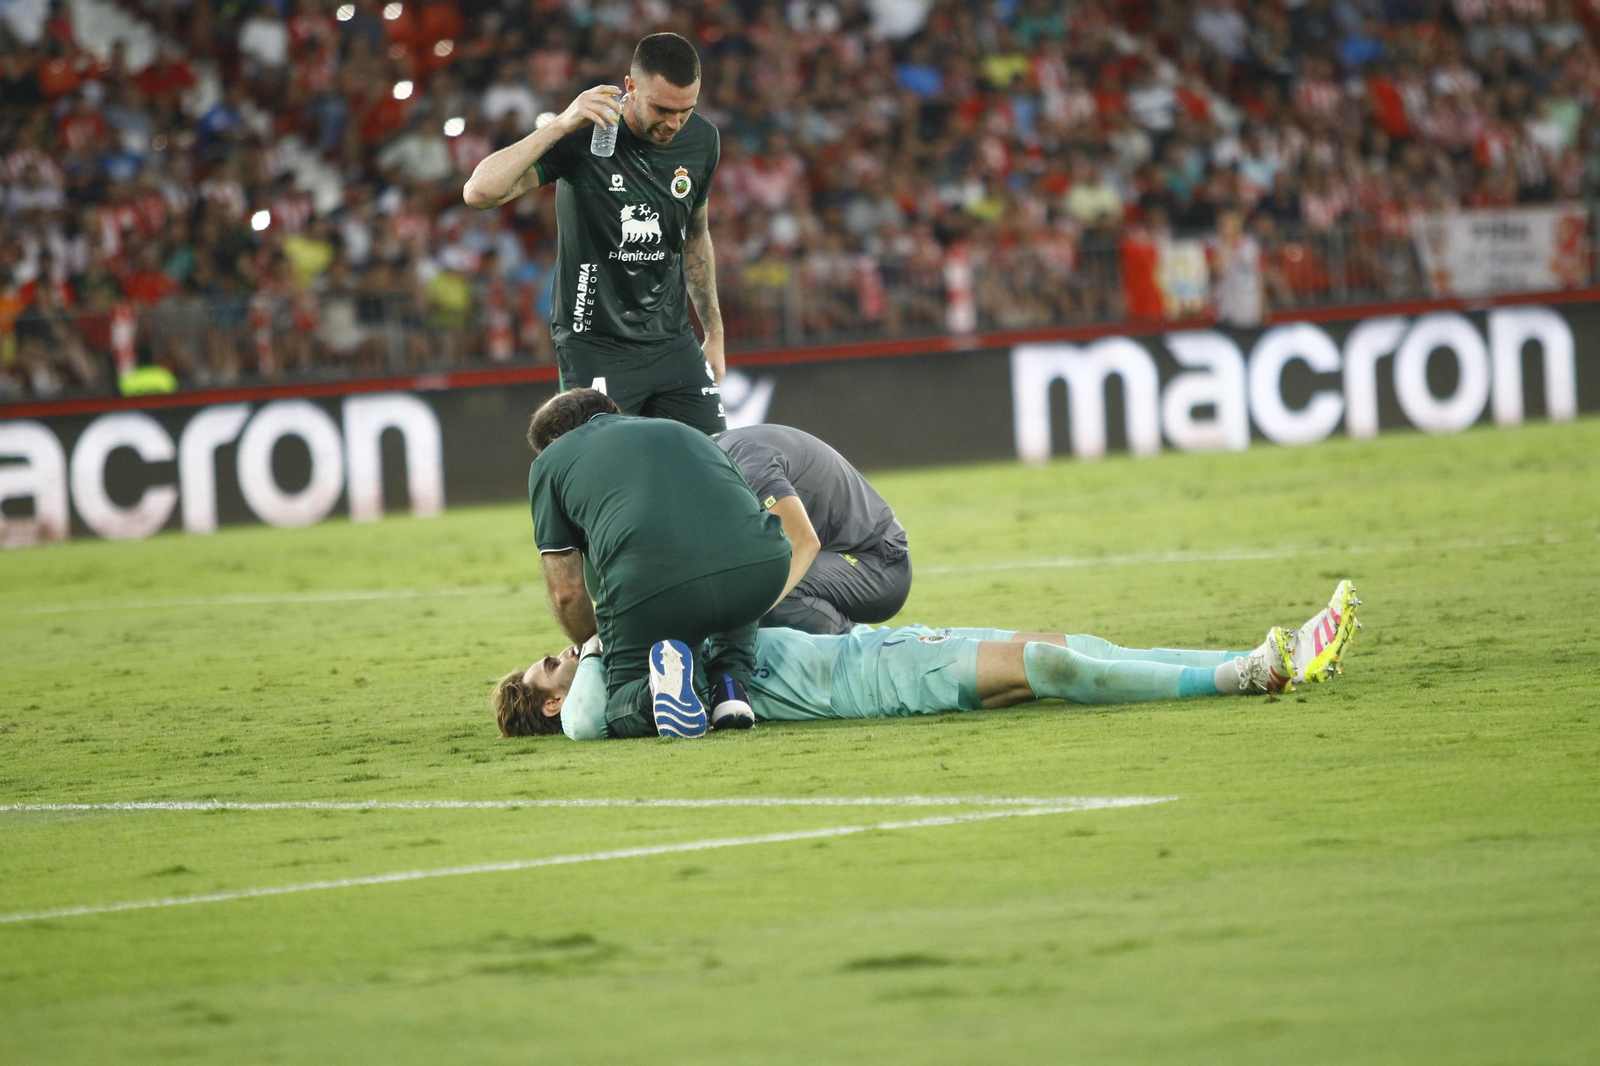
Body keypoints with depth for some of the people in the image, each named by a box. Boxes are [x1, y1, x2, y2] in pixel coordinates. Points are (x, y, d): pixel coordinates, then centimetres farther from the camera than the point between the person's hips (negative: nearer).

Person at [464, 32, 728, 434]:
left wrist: (715, 333, 21)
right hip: (594, 345, -5)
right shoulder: (584, 136, -16)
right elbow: (480, 193, -26)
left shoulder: (701, 141, 1)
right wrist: (561, 125, -31)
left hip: (673, 342, 5)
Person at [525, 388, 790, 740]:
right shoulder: (681, 430, 37)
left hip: (651, 580, -4)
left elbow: (567, 593, 21)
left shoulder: (549, 461, 25)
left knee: (623, 709, 19)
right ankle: (731, 690, 15)